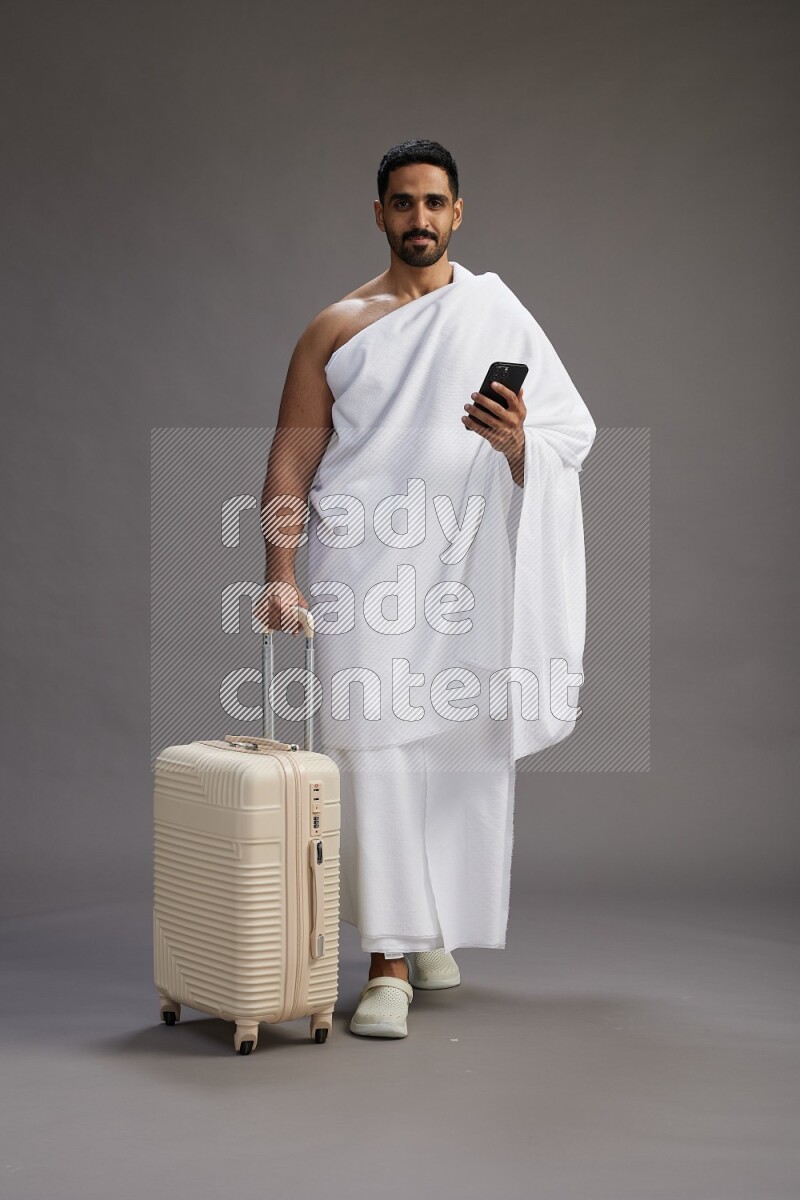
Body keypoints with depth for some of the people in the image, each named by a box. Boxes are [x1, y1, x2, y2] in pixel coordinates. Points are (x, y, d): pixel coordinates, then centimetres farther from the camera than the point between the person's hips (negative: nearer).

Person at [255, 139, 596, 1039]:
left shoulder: (499, 315, 10)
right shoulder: (336, 327, 9)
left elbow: (574, 431, 4)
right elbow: (291, 459, 5)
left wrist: (517, 441, -19)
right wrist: (280, 575, -5)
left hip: (464, 566, 1)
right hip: (365, 564, -1)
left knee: (464, 751, 3)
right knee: (374, 750, -9)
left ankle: (430, 930, 23)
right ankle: (388, 962, -6)